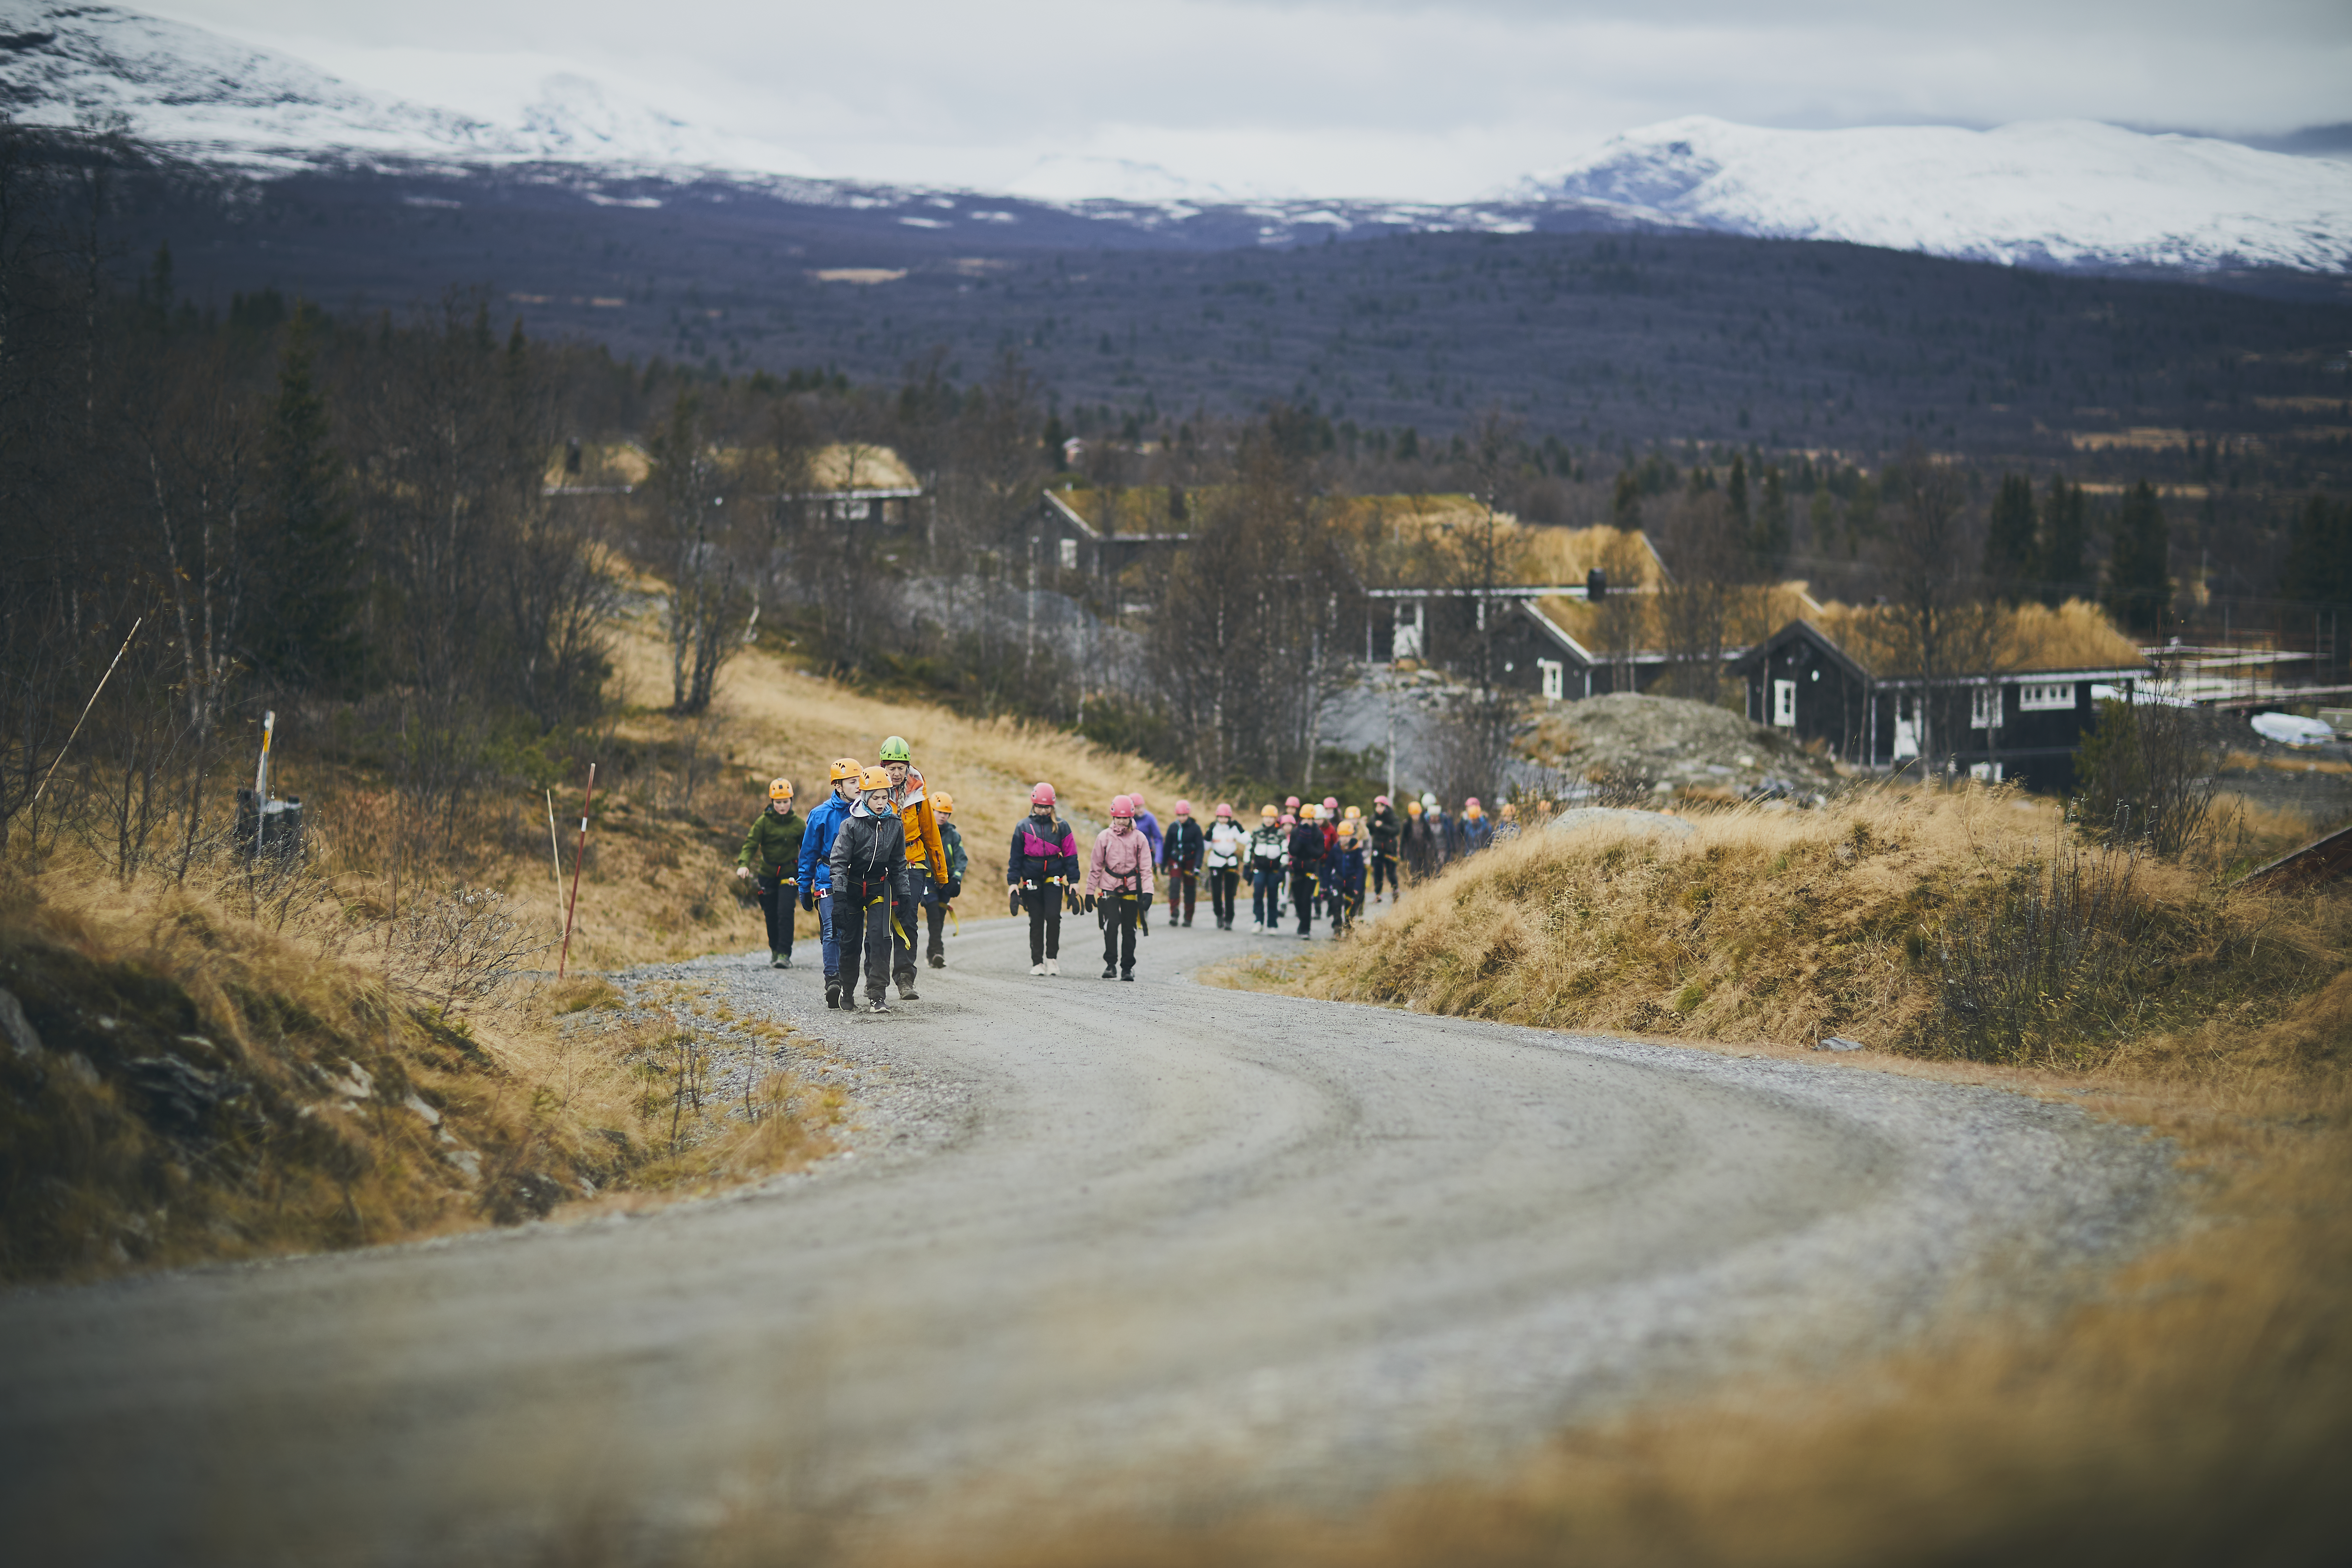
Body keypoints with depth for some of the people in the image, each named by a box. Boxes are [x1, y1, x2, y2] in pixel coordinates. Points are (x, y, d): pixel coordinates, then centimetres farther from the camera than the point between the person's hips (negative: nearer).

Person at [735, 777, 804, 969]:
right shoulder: (763, 822, -5)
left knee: (785, 912, -17)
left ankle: (785, 954, -15)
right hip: (768, 873, 1)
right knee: (771, 916, 7)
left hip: (790, 874, -1)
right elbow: (751, 843, -12)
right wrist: (744, 864, -29)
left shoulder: (799, 824, -1)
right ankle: (775, 951, 28)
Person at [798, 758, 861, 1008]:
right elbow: (808, 854, 7)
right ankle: (832, 980, -23)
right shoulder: (822, 815, 0)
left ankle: (848, 991, 5)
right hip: (828, 882, -2)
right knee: (833, 931, -17)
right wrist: (805, 889, 7)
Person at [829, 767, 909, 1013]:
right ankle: (847, 993, 24)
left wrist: (902, 895, 9)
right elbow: (839, 862, -12)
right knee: (851, 942, 5)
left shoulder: (895, 825, -1)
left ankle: (877, 997, -14)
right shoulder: (851, 825, -12)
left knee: (879, 940, -14)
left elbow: (899, 863, 10)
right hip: (853, 888, -2)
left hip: (879, 888, 2)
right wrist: (839, 897, -18)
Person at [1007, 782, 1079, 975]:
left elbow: (1070, 855, 7)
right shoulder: (1024, 827, 4)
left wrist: (1073, 881, 2)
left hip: (1053, 879, -1)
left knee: (1053, 916, -16)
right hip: (1031, 881, 1)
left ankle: (1052, 958, -2)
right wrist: (1013, 882, 3)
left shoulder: (1061, 827, 4)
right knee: (1036, 921, 1)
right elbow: (1016, 857, 8)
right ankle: (1037, 963, 8)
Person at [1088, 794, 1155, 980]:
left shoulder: (1139, 838, 1)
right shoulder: (1104, 837, 1)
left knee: (1129, 929, 5)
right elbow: (1096, 866, 7)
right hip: (1109, 887, -1)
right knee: (1112, 923, -17)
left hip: (1131, 889, 1)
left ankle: (1128, 967, 16)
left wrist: (1147, 892, -6)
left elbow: (1145, 867, 3)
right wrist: (1090, 891, 8)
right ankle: (1111, 964, -9)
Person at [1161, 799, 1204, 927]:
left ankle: (1188, 918, 16)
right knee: (1174, 884, -19)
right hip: (1175, 861, 1)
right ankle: (1174, 915, -21)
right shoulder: (1173, 827, 3)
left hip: (1190, 861, -1)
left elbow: (1201, 848, -5)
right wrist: (1163, 864, 14)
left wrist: (1197, 866, -14)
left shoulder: (1195, 828, -5)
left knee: (1189, 889, 3)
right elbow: (1167, 846, 12)